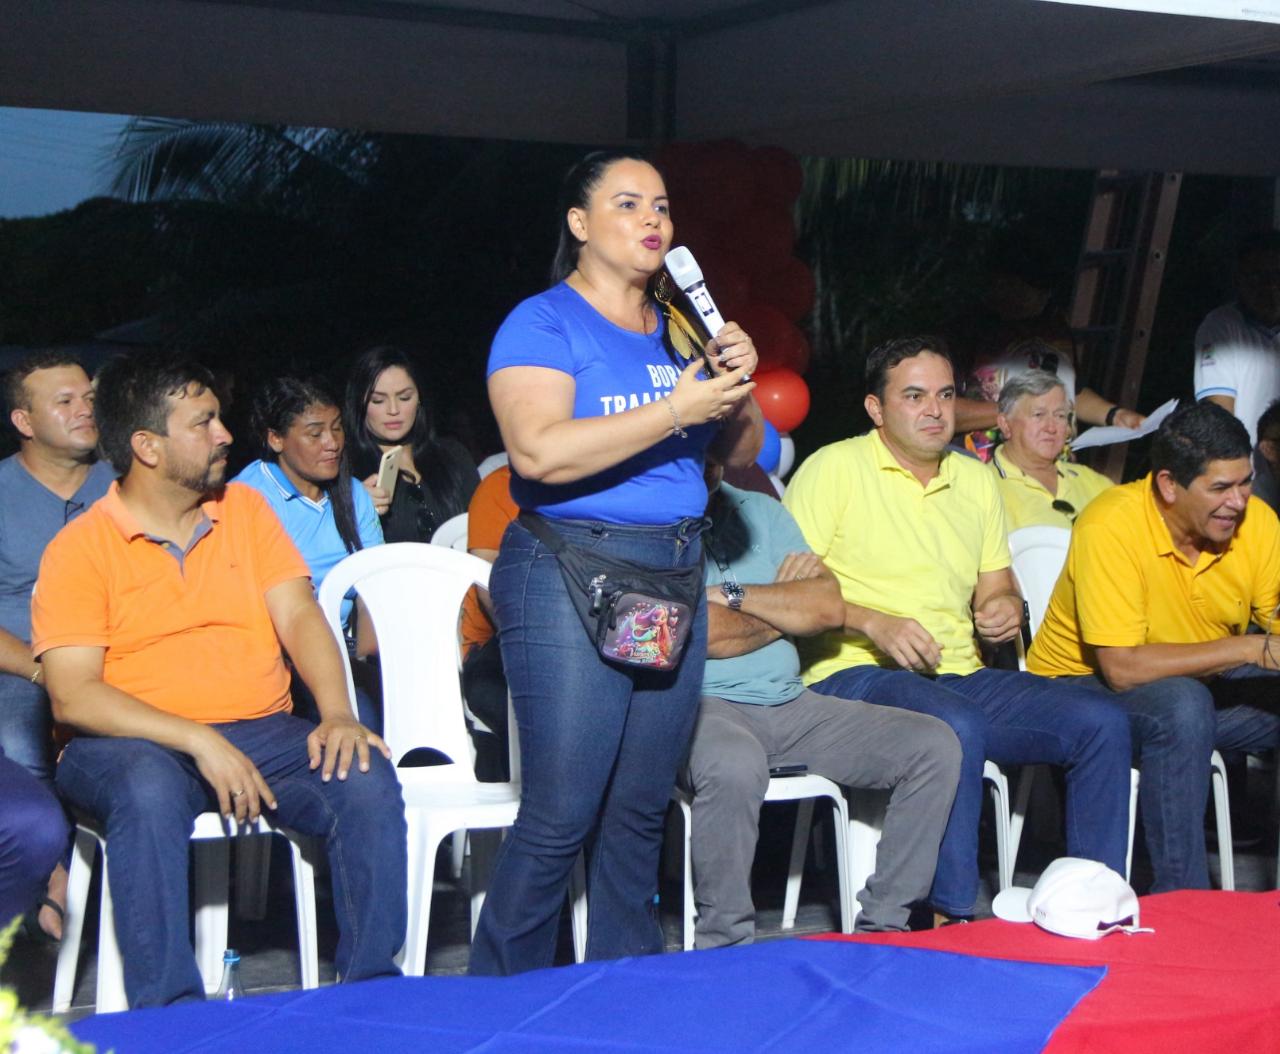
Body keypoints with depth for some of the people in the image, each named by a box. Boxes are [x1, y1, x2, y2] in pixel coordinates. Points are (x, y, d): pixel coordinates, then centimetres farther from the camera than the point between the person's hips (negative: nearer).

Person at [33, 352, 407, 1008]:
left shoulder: (246, 508, 14)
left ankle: (371, 988, -14)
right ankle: (169, 1012, -31)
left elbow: (298, 616, 6)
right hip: (137, 746, -4)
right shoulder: (80, 549, -1)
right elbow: (71, 696, -10)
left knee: (367, 779, -24)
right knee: (150, 791, -38)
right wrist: (197, 741, -23)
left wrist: (337, 714, -14)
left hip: (262, 733, 4)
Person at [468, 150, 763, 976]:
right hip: (572, 576, -7)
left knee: (641, 808, 10)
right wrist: (675, 411, -18)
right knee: (560, 815, -8)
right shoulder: (544, 324, -4)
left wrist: (736, 390, -2)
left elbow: (744, 455, 19)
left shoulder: (677, 330, 16)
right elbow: (540, 451, -20)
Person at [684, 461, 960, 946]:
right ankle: (724, 951, -23)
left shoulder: (761, 511, 18)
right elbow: (698, 633, -15)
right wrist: (784, 606, 4)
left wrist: (733, 594, -6)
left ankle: (881, 928, -5)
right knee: (734, 766, -41)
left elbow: (829, 606, 6)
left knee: (934, 746, -6)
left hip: (790, 703, 7)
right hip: (702, 703, -7)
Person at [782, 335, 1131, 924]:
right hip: (853, 673, -7)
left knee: (1102, 722, -12)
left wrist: (1006, 609, 2)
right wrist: (872, 623, -19)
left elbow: (996, 587, 26)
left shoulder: (976, 478, 21)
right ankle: (952, 919, -30)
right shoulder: (836, 467, 0)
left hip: (960, 676, 7)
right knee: (957, 726, -38)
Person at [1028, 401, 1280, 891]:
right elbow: (1121, 668, -28)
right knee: (1183, 704, -34)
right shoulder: (1111, 528, -25)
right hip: (1086, 684, -6)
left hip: (1205, 686, 6)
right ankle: (1182, 902, -26)